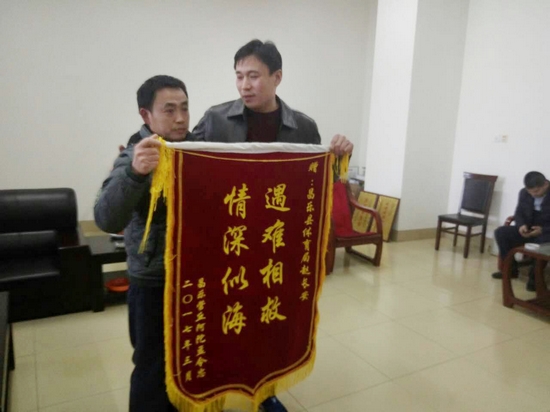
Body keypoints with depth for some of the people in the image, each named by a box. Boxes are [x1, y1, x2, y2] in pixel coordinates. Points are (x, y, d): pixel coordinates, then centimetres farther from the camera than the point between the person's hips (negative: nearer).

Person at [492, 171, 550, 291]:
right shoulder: (524, 193, -1)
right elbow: (519, 213, 8)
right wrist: (521, 225, -14)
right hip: (528, 229, 5)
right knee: (500, 232, -16)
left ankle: (534, 276, -15)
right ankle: (511, 269, -3)